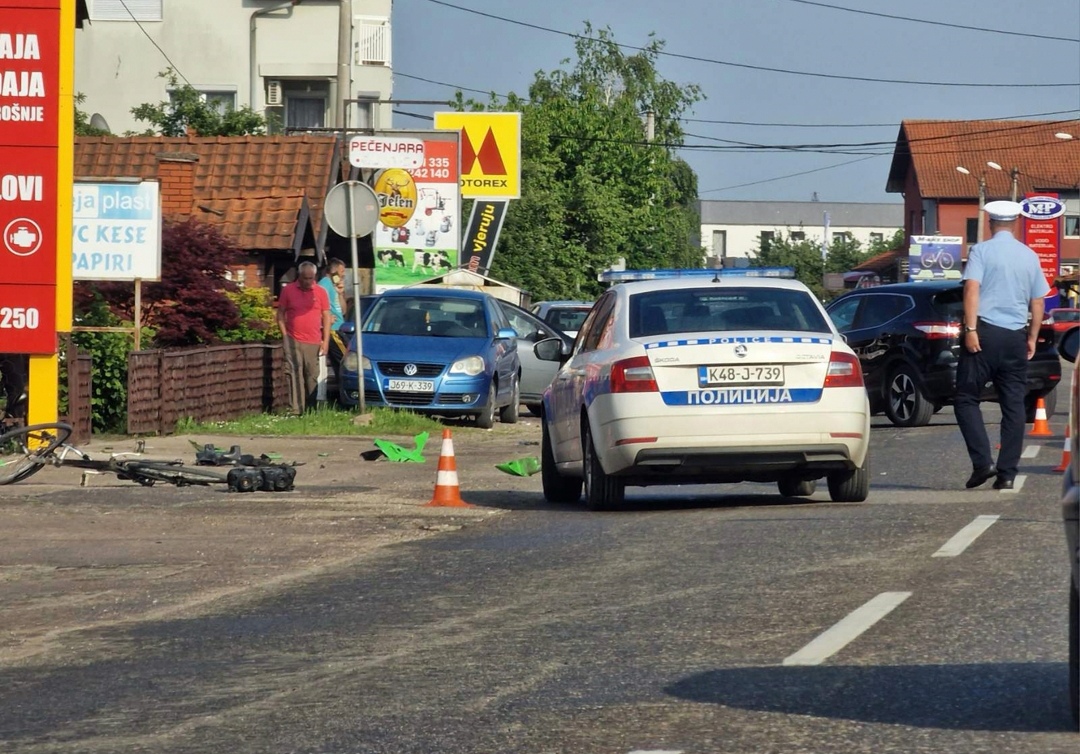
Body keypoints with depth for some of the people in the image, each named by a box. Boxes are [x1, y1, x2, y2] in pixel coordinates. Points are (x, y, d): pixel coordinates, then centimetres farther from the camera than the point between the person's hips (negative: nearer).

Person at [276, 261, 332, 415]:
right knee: (295, 376, -7)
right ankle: (296, 410, -10)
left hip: (313, 343, 1)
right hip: (293, 342, -1)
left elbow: (326, 317, 8)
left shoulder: (321, 292, 5)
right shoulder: (288, 290, 3)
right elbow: (280, 314, 8)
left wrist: (325, 341, 2)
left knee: (312, 377, 6)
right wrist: (285, 335, -2)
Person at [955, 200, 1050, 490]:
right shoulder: (1030, 256, 10)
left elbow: (972, 289, -14)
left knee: (966, 398, 3)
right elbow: (1037, 302, 13)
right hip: (1016, 336, 4)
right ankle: (1007, 473, 3)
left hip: (985, 334, -4)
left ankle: (982, 461, -12)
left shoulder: (981, 251, -3)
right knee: (1014, 405, 6)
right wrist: (1032, 338, 21)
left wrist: (971, 329, -16)